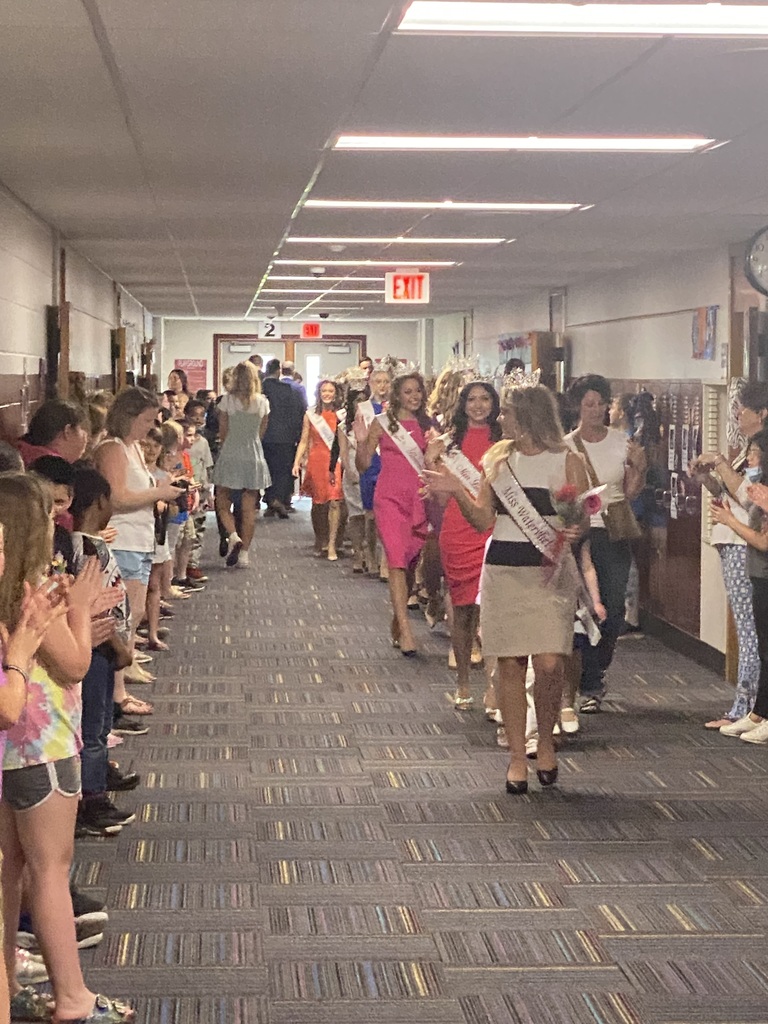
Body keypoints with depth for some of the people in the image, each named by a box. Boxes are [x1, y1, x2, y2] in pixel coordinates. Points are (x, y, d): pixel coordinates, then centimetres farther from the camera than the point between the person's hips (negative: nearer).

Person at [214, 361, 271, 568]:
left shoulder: (228, 400, -7)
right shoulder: (263, 402, 0)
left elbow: (223, 432, 1)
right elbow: (261, 432, 9)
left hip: (230, 455, -2)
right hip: (254, 456, 2)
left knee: (223, 502, 10)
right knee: (249, 508, 7)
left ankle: (233, 536, -14)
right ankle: (244, 552, 8)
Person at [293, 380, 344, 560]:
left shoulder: (341, 415, 4)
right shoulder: (310, 415, 9)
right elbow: (304, 441, 10)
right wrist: (296, 462, 1)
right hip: (316, 461, 2)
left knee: (334, 501, -13)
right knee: (318, 503, 7)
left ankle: (331, 544, -11)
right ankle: (320, 540, 26)